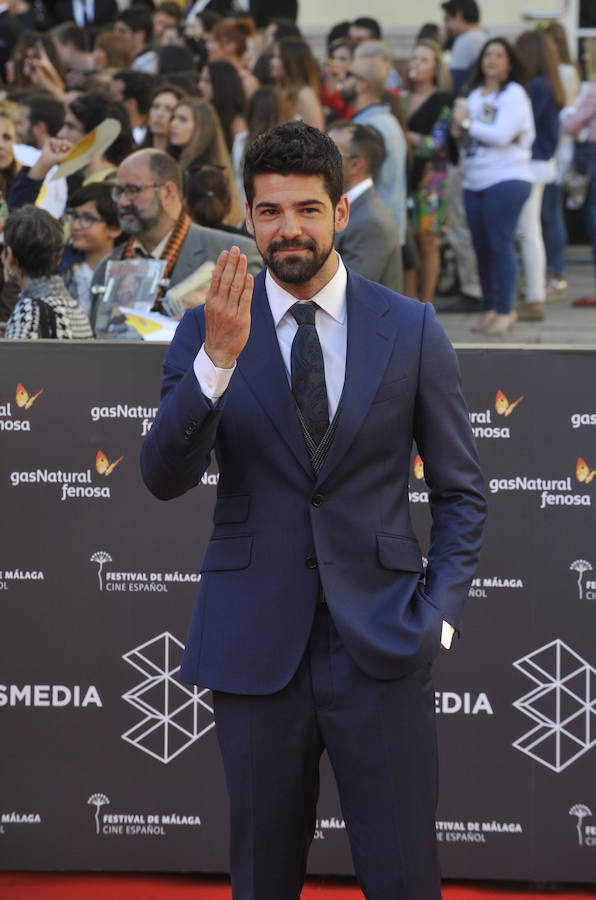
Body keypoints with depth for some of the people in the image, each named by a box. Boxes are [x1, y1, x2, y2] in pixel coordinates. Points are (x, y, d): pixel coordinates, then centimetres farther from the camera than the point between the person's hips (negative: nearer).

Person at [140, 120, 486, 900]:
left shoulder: (411, 329, 2)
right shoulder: (207, 330, 2)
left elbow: (461, 490, 8)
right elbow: (164, 478, -10)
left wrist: (439, 614, -4)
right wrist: (217, 359, -23)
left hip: (380, 644, -1)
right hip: (255, 644, 1)